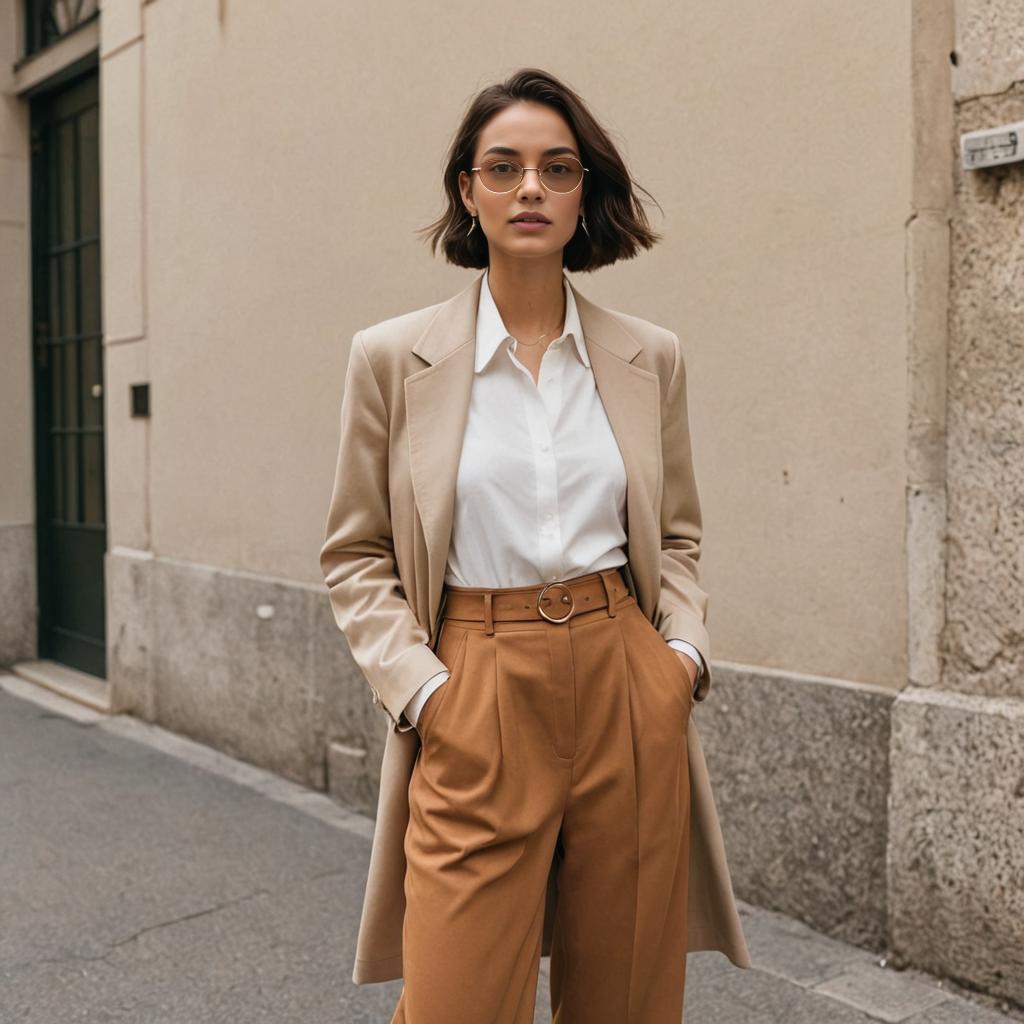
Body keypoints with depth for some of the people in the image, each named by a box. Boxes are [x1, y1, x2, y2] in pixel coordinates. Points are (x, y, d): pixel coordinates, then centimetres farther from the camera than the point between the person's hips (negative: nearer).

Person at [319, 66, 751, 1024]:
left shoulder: (649, 357, 6)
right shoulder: (392, 355, 0)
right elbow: (356, 557, 4)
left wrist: (685, 648, 0)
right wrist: (418, 687, -8)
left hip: (631, 693, 3)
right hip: (478, 700, -2)